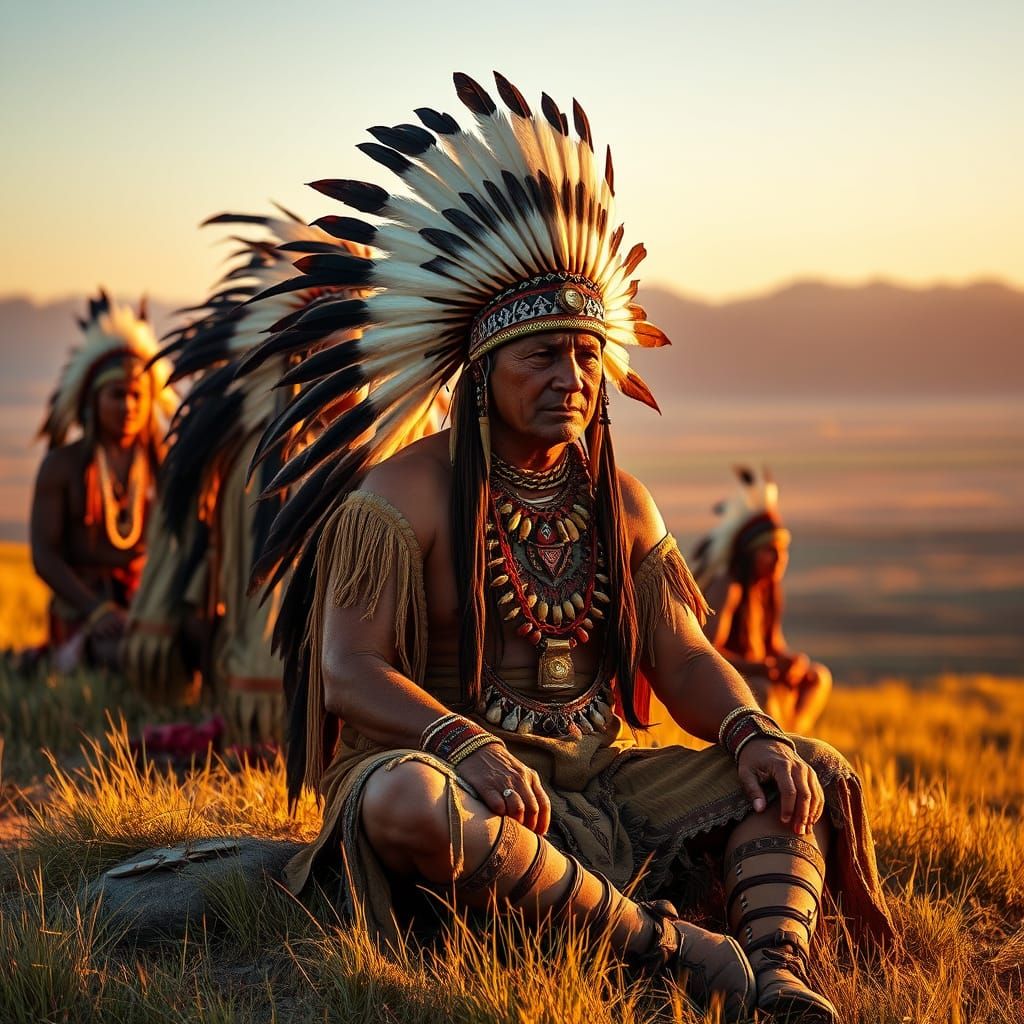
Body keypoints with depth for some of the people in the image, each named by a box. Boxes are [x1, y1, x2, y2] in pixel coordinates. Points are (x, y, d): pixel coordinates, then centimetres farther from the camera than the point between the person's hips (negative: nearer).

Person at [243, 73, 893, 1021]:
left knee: (806, 773, -6)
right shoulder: (404, 492, -7)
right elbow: (351, 672, -15)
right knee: (407, 801, -41)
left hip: (598, 781, 6)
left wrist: (751, 734, -14)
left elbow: (682, 659, 9)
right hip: (457, 767, -5)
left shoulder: (617, 500, 11)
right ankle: (652, 940, -33)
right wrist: (466, 745, -34)